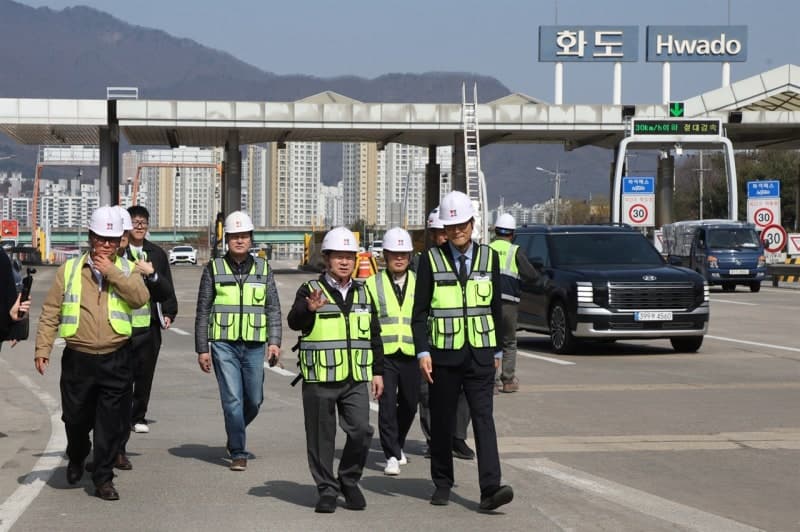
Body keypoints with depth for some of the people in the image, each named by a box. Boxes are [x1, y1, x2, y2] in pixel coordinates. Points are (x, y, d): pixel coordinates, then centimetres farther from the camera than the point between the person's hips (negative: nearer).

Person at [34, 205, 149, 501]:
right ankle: (76, 458, 38)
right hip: (78, 358, 0)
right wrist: (42, 348, -2)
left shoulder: (126, 271, 8)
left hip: (116, 360, 0)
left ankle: (103, 478, 10)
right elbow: (50, 312, 6)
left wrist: (111, 271, -14)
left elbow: (140, 297, -13)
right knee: (75, 418, 8)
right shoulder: (70, 270, 6)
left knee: (111, 424, 0)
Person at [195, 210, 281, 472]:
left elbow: (273, 308, 8)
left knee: (254, 400, 7)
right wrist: (202, 349, 0)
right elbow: (203, 311, 5)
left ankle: (234, 437, 34)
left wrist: (274, 341, -4)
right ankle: (238, 453, -1)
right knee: (232, 399, -8)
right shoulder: (214, 269, 3)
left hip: (255, 345, 2)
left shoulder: (263, 269, 9)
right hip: (224, 344, -2)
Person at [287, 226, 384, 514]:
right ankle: (327, 490, 14)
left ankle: (349, 481, 15)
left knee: (361, 430, -6)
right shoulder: (311, 290, -2)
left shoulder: (363, 293, 13)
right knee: (321, 437, 2)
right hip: (319, 380, -3)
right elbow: (294, 321, -19)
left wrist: (378, 372, 15)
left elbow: (374, 336, 19)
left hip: (356, 380, 3)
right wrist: (309, 309, -39)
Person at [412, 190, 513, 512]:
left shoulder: (489, 257, 6)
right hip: (444, 354, -1)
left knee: (483, 418, -9)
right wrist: (422, 352, -10)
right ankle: (442, 484, 23)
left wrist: (497, 350, 13)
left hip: (480, 353, 1)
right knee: (442, 422, 8)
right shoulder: (431, 260, -1)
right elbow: (419, 312, -1)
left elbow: (496, 307, 13)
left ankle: (490, 489, -16)